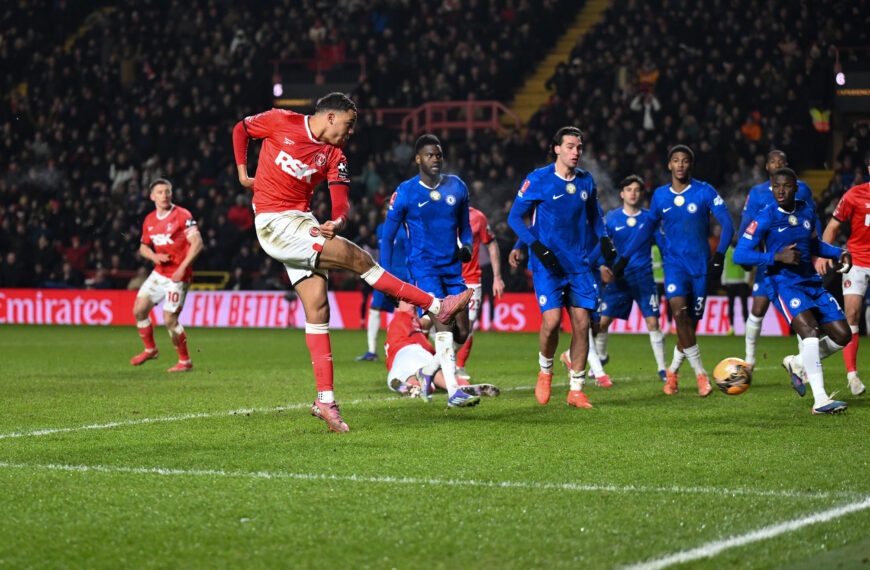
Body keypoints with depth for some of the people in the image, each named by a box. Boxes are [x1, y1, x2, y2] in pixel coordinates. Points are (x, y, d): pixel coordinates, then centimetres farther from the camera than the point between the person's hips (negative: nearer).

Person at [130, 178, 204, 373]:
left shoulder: (182, 215, -12)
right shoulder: (149, 220, 8)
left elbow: (197, 244, -17)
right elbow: (143, 246, 20)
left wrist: (182, 267, -23)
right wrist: (154, 256, -3)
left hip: (178, 276, -6)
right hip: (159, 273, 6)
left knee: (170, 320, -9)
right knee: (139, 309, 0)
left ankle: (185, 361, 8)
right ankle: (150, 349, 22)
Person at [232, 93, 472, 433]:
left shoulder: (334, 157, 8)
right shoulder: (280, 123, -3)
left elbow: (341, 202, -2)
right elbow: (240, 129, 13)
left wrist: (337, 222, -24)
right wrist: (242, 173, 8)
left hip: (303, 223, 6)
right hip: (275, 222, -6)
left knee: (317, 308, -4)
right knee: (356, 257, -16)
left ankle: (325, 400, -3)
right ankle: (436, 308, -12)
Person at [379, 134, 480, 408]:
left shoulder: (456, 187, 7)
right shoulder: (405, 193, -6)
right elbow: (388, 237, 1)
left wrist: (466, 245, -1)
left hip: (453, 267, 5)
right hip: (423, 267, -5)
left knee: (462, 332, 2)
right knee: (444, 326, -20)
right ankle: (454, 393, -25)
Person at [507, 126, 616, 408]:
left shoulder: (586, 181, 9)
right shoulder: (538, 179, -6)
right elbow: (514, 217, -2)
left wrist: (604, 239, 10)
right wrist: (536, 246, -14)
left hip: (579, 265, 4)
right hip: (547, 264, -4)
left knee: (582, 324, -2)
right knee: (552, 321, -17)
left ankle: (576, 390, 8)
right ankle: (545, 371, 12)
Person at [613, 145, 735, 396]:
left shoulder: (704, 192, -3)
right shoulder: (660, 195, 6)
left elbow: (727, 224, -8)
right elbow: (648, 229, 20)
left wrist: (719, 255, -22)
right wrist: (624, 257, 19)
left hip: (701, 266, -1)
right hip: (674, 264, 1)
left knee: (691, 323, 3)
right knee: (679, 313, -22)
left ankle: (673, 370, 28)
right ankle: (700, 373, -15)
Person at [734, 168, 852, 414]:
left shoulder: (807, 211, 9)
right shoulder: (765, 218, -9)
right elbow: (739, 255, -12)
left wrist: (840, 253, 8)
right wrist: (777, 257, -22)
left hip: (812, 282, 7)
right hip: (784, 286, -7)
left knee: (842, 335, 0)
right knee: (810, 331, -28)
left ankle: (797, 364, 25)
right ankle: (820, 400, -30)